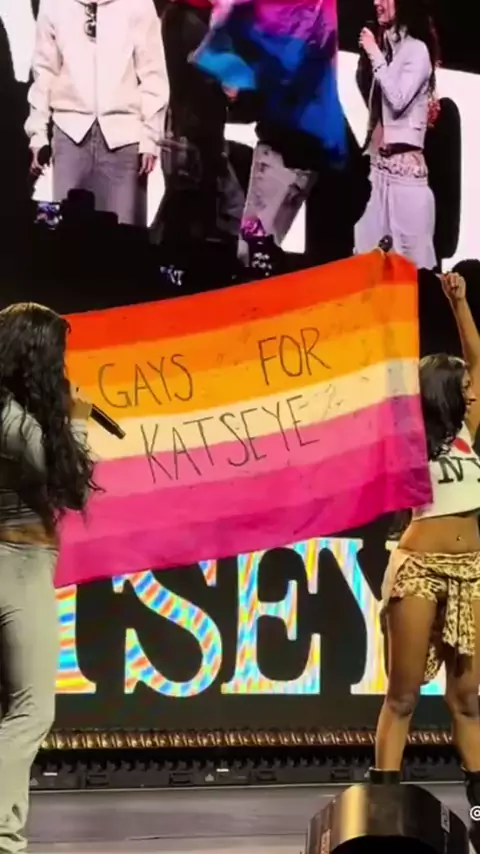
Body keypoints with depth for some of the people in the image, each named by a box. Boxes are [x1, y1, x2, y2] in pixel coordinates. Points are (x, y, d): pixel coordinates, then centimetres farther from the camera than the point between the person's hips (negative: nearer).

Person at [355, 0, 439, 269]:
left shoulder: (417, 49, -4)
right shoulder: (385, 46, 17)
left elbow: (398, 99, -14)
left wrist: (375, 55, -8)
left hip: (405, 165, -7)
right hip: (378, 163, 7)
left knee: (411, 257, -6)